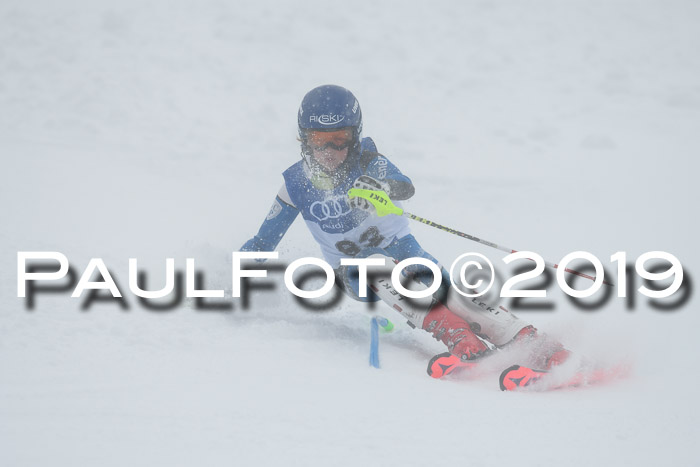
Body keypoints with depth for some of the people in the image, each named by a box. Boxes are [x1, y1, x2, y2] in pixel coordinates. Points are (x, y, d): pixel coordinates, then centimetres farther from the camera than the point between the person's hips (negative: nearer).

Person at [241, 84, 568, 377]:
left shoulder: (368, 163, -13)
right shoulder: (296, 184, -5)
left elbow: (405, 186, -37)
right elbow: (264, 242, 8)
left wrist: (378, 187, -57)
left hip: (403, 252, 0)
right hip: (354, 274, 1)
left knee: (447, 294, -28)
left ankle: (533, 345, -40)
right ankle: (462, 343, -49)